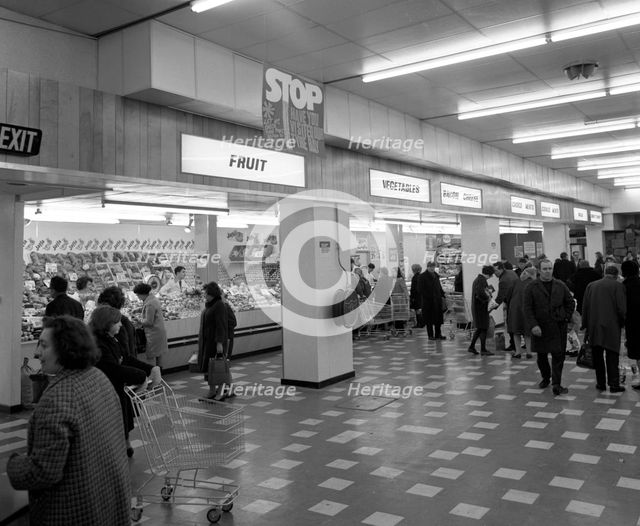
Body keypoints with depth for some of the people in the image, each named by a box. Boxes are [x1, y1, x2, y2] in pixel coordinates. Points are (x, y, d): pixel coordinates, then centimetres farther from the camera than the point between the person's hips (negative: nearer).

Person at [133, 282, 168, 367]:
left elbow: (149, 322, -21)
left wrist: (140, 321, -4)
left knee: (151, 357, -3)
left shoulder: (150, 304, -23)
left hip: (154, 334, -10)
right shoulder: (154, 299, 9)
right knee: (158, 354, 20)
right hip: (159, 331, 10)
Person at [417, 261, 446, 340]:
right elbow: (420, 289, -9)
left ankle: (438, 334, 15)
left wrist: (442, 295, 9)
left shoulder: (436, 276, 17)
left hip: (437, 300, 6)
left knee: (439, 318, 6)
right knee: (429, 319, 0)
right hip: (428, 301, -6)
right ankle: (431, 335, 8)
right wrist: (428, 296, -15)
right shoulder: (422, 277, -4)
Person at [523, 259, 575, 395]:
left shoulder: (560, 286, 5)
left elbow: (570, 302, 15)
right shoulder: (532, 287, -3)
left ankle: (556, 384, -1)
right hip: (539, 328, 0)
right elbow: (528, 308, -7)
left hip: (558, 327, 0)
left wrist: (566, 317, 3)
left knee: (558, 356, -5)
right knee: (541, 356, 13)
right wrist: (533, 325, -16)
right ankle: (545, 378, 35)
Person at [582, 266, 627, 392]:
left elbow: (585, 307, 6)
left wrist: (586, 326, 11)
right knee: (612, 357, 4)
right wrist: (622, 322, 6)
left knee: (598, 357, 12)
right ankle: (614, 385, 6)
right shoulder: (618, 286, -6)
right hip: (612, 327, -3)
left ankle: (601, 383, 17)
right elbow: (622, 308, -11)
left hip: (594, 328, 3)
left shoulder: (591, 286, 6)